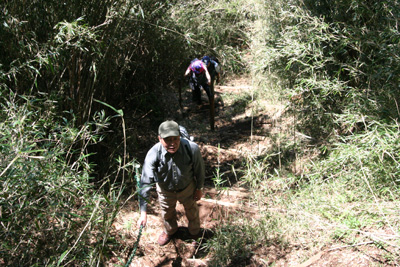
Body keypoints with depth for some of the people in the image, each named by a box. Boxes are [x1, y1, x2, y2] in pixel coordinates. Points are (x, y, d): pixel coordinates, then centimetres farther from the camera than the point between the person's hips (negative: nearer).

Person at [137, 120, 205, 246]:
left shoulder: (192, 148, -35)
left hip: (187, 187, 0)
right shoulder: (153, 154, -36)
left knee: (192, 211, 27)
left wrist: (199, 188, -1)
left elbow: (199, 169, -15)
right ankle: (169, 231, 64)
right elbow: (145, 183, -36)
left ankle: (194, 231, 63)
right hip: (165, 190, 0)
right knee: (167, 213, 28)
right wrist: (143, 213, -37)